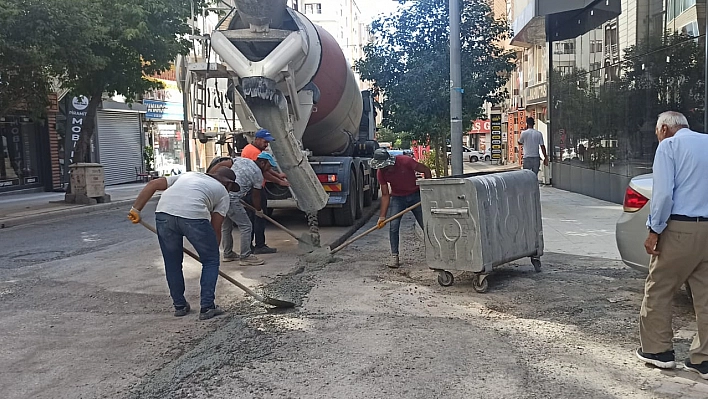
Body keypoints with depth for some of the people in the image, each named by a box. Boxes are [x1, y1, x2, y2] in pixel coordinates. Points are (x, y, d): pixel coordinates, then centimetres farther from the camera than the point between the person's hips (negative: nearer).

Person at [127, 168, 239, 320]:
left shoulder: (188, 175, 36)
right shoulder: (222, 192, 24)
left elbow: (152, 184, 25)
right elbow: (216, 228, 17)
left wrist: (136, 209, 21)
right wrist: (213, 250, 29)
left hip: (164, 212, 4)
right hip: (194, 216, -4)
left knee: (172, 263, 21)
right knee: (211, 261, 16)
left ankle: (179, 306, 32)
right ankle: (207, 308, 15)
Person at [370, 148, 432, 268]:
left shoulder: (405, 161, -25)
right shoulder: (380, 173, -14)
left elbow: (426, 170, -14)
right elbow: (385, 195, -8)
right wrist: (382, 216, -13)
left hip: (415, 195, -2)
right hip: (397, 198, 2)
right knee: (393, 227, -11)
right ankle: (394, 256, -2)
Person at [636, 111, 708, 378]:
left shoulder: (669, 145, -4)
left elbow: (663, 192, -14)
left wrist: (654, 231, -8)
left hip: (680, 228, -6)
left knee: (658, 290, 7)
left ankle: (657, 349, 15)